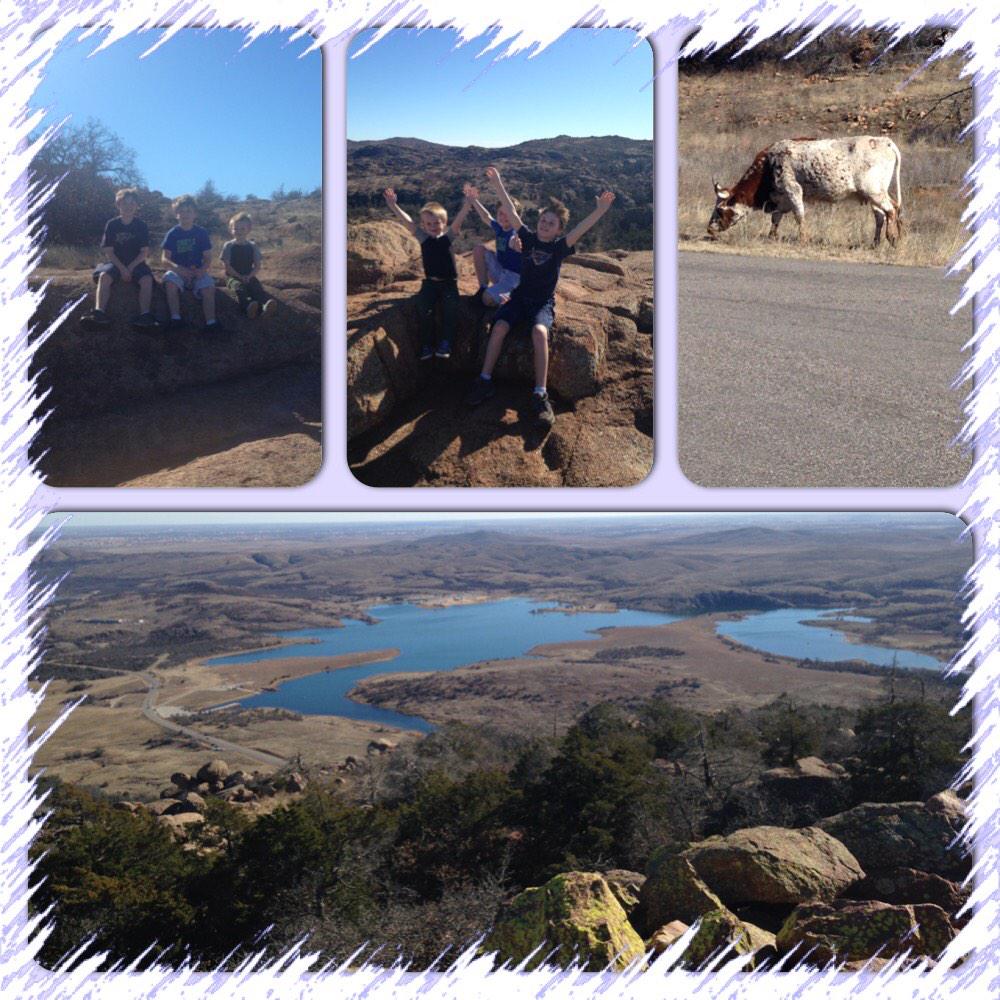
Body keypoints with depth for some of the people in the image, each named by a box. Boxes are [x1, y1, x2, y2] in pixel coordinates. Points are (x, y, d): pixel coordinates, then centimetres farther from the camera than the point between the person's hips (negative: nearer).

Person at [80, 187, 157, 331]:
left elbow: (144, 252, -1)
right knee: (104, 276, -31)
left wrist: (131, 267, -15)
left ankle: (145, 315, -42)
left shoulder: (141, 226, 3)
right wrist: (122, 269, -16)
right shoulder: (111, 224, 3)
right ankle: (99, 313, -46)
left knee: (147, 279, -32)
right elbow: (108, 252, -1)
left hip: (136, 263, 0)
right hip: (116, 262, 0)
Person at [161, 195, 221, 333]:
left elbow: (208, 258, 5)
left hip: (197, 271, 1)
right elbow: (165, 258, -2)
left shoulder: (202, 233, 5)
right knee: (170, 281, -33)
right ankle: (175, 318, -27)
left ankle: (211, 322, -29)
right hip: (178, 271, 0)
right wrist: (177, 268, -23)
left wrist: (202, 269, -17)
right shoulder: (172, 234, 3)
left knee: (209, 287, -29)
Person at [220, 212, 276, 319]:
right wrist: (240, 277, -15)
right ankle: (248, 307, -67)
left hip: (249, 276, 2)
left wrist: (249, 276, -12)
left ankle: (266, 304, -65)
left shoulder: (252, 246, 8)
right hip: (233, 276, -2)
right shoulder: (228, 246, 0)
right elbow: (226, 265, -5)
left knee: (257, 287, -31)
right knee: (239, 288, -35)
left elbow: (257, 265, 6)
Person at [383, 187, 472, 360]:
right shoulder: (423, 237, 7)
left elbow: (459, 220, -11)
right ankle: (426, 344, -17)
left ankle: (445, 342, -23)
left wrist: (467, 203, -27)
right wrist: (392, 205, -13)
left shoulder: (448, 235, 4)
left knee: (450, 304, -28)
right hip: (430, 282, 1)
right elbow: (407, 221, -2)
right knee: (423, 306, -25)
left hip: (449, 282, -1)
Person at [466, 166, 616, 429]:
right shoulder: (528, 238, 6)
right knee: (499, 326, -26)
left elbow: (580, 229, -18)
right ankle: (485, 381, -16)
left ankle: (540, 395, -35)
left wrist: (600, 211, -33)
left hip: (544, 302, -3)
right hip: (520, 296, 3)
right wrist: (498, 185, -8)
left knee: (539, 332, -34)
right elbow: (512, 213, 0)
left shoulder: (559, 247, -2)